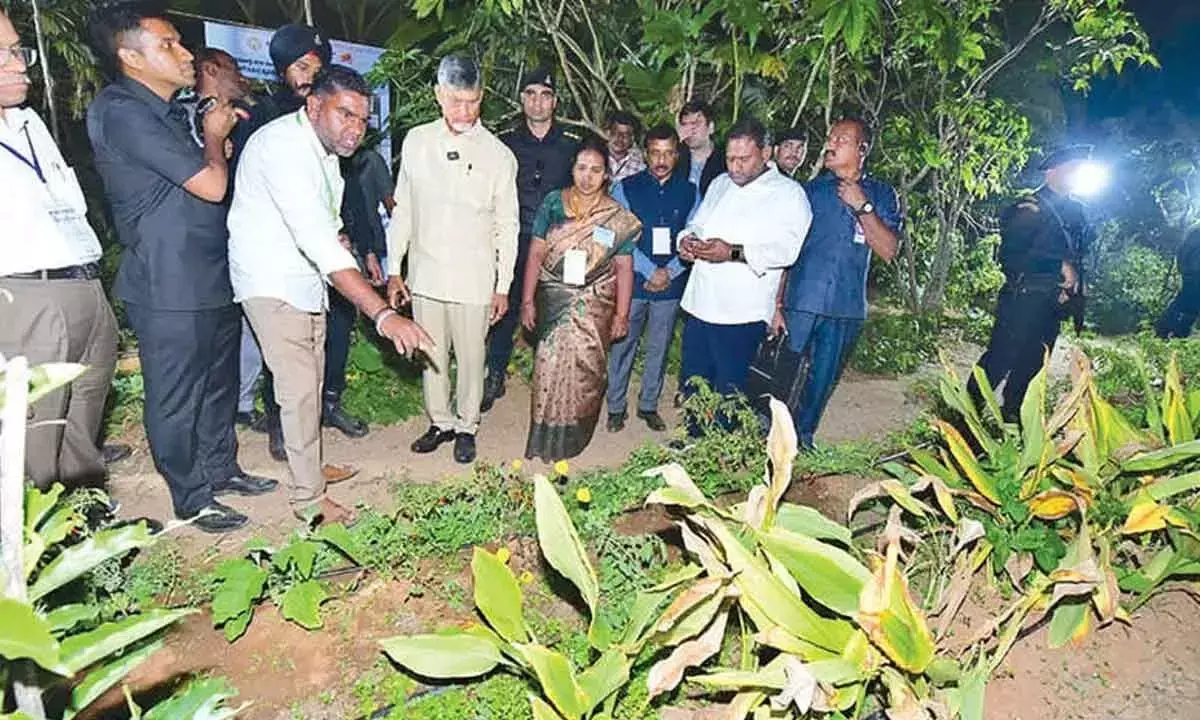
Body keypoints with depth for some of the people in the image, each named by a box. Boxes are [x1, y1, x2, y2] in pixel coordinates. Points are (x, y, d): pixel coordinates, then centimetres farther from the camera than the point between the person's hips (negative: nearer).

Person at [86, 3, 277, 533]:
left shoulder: (169, 111, 14)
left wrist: (218, 133, 10)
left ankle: (220, 468, 37)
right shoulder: (122, 112, -16)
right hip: (169, 290, -9)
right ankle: (192, 500, 20)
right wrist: (214, 135, -1)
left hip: (212, 279, 9)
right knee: (176, 397, 5)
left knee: (219, 380, 19)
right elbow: (210, 184, -19)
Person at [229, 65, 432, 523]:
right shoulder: (284, 147, -28)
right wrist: (383, 315, -46)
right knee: (299, 389, -7)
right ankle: (309, 499, 6)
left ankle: (310, 467, 33)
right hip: (272, 282, -9)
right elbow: (318, 241, -40)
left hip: (306, 276, 9)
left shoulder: (325, 145, 3)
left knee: (311, 382, 16)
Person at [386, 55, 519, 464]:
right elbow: (402, 210, 8)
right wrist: (393, 269, 5)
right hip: (424, 275, 3)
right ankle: (440, 422, 32)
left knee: (471, 358, 8)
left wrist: (503, 286, -1)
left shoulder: (499, 156, -5)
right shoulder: (416, 142, 3)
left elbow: (507, 226, 0)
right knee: (430, 357, 13)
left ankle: (466, 426, 27)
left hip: (473, 281, -2)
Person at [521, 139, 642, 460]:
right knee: (551, 365, -1)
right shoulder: (553, 202, 1)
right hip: (553, 298, 0)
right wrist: (528, 300, -2)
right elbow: (536, 253, 1)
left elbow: (623, 268, 1)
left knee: (584, 368, 4)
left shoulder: (618, 216, 0)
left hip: (594, 306, 0)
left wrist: (621, 314, -2)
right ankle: (546, 436, 18)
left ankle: (574, 438, 23)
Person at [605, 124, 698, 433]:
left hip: (671, 284, 2)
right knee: (623, 345, 3)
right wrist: (650, 272, -11)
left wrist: (669, 272, -9)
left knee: (659, 347, 10)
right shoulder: (627, 188, 0)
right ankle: (615, 407, 17)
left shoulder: (689, 192, 6)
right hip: (632, 281, -2)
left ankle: (649, 405, 25)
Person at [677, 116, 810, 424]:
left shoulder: (789, 193, -4)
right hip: (700, 305, 6)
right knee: (693, 385, 15)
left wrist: (734, 253, -26)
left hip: (742, 312, -6)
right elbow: (698, 223, 24)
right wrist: (688, 238, -1)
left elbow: (788, 248, -17)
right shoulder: (720, 184, 16)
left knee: (728, 391, 2)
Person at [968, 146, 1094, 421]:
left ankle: (1011, 415, 25)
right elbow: (1009, 257, -17)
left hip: (1054, 303, 8)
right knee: (999, 359, -8)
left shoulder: (1076, 210, 13)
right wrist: (1060, 267, -17)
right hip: (1024, 300, -8)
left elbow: (1079, 255, 20)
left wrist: (1073, 282, 0)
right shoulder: (1029, 209, -11)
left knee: (1031, 363, 13)